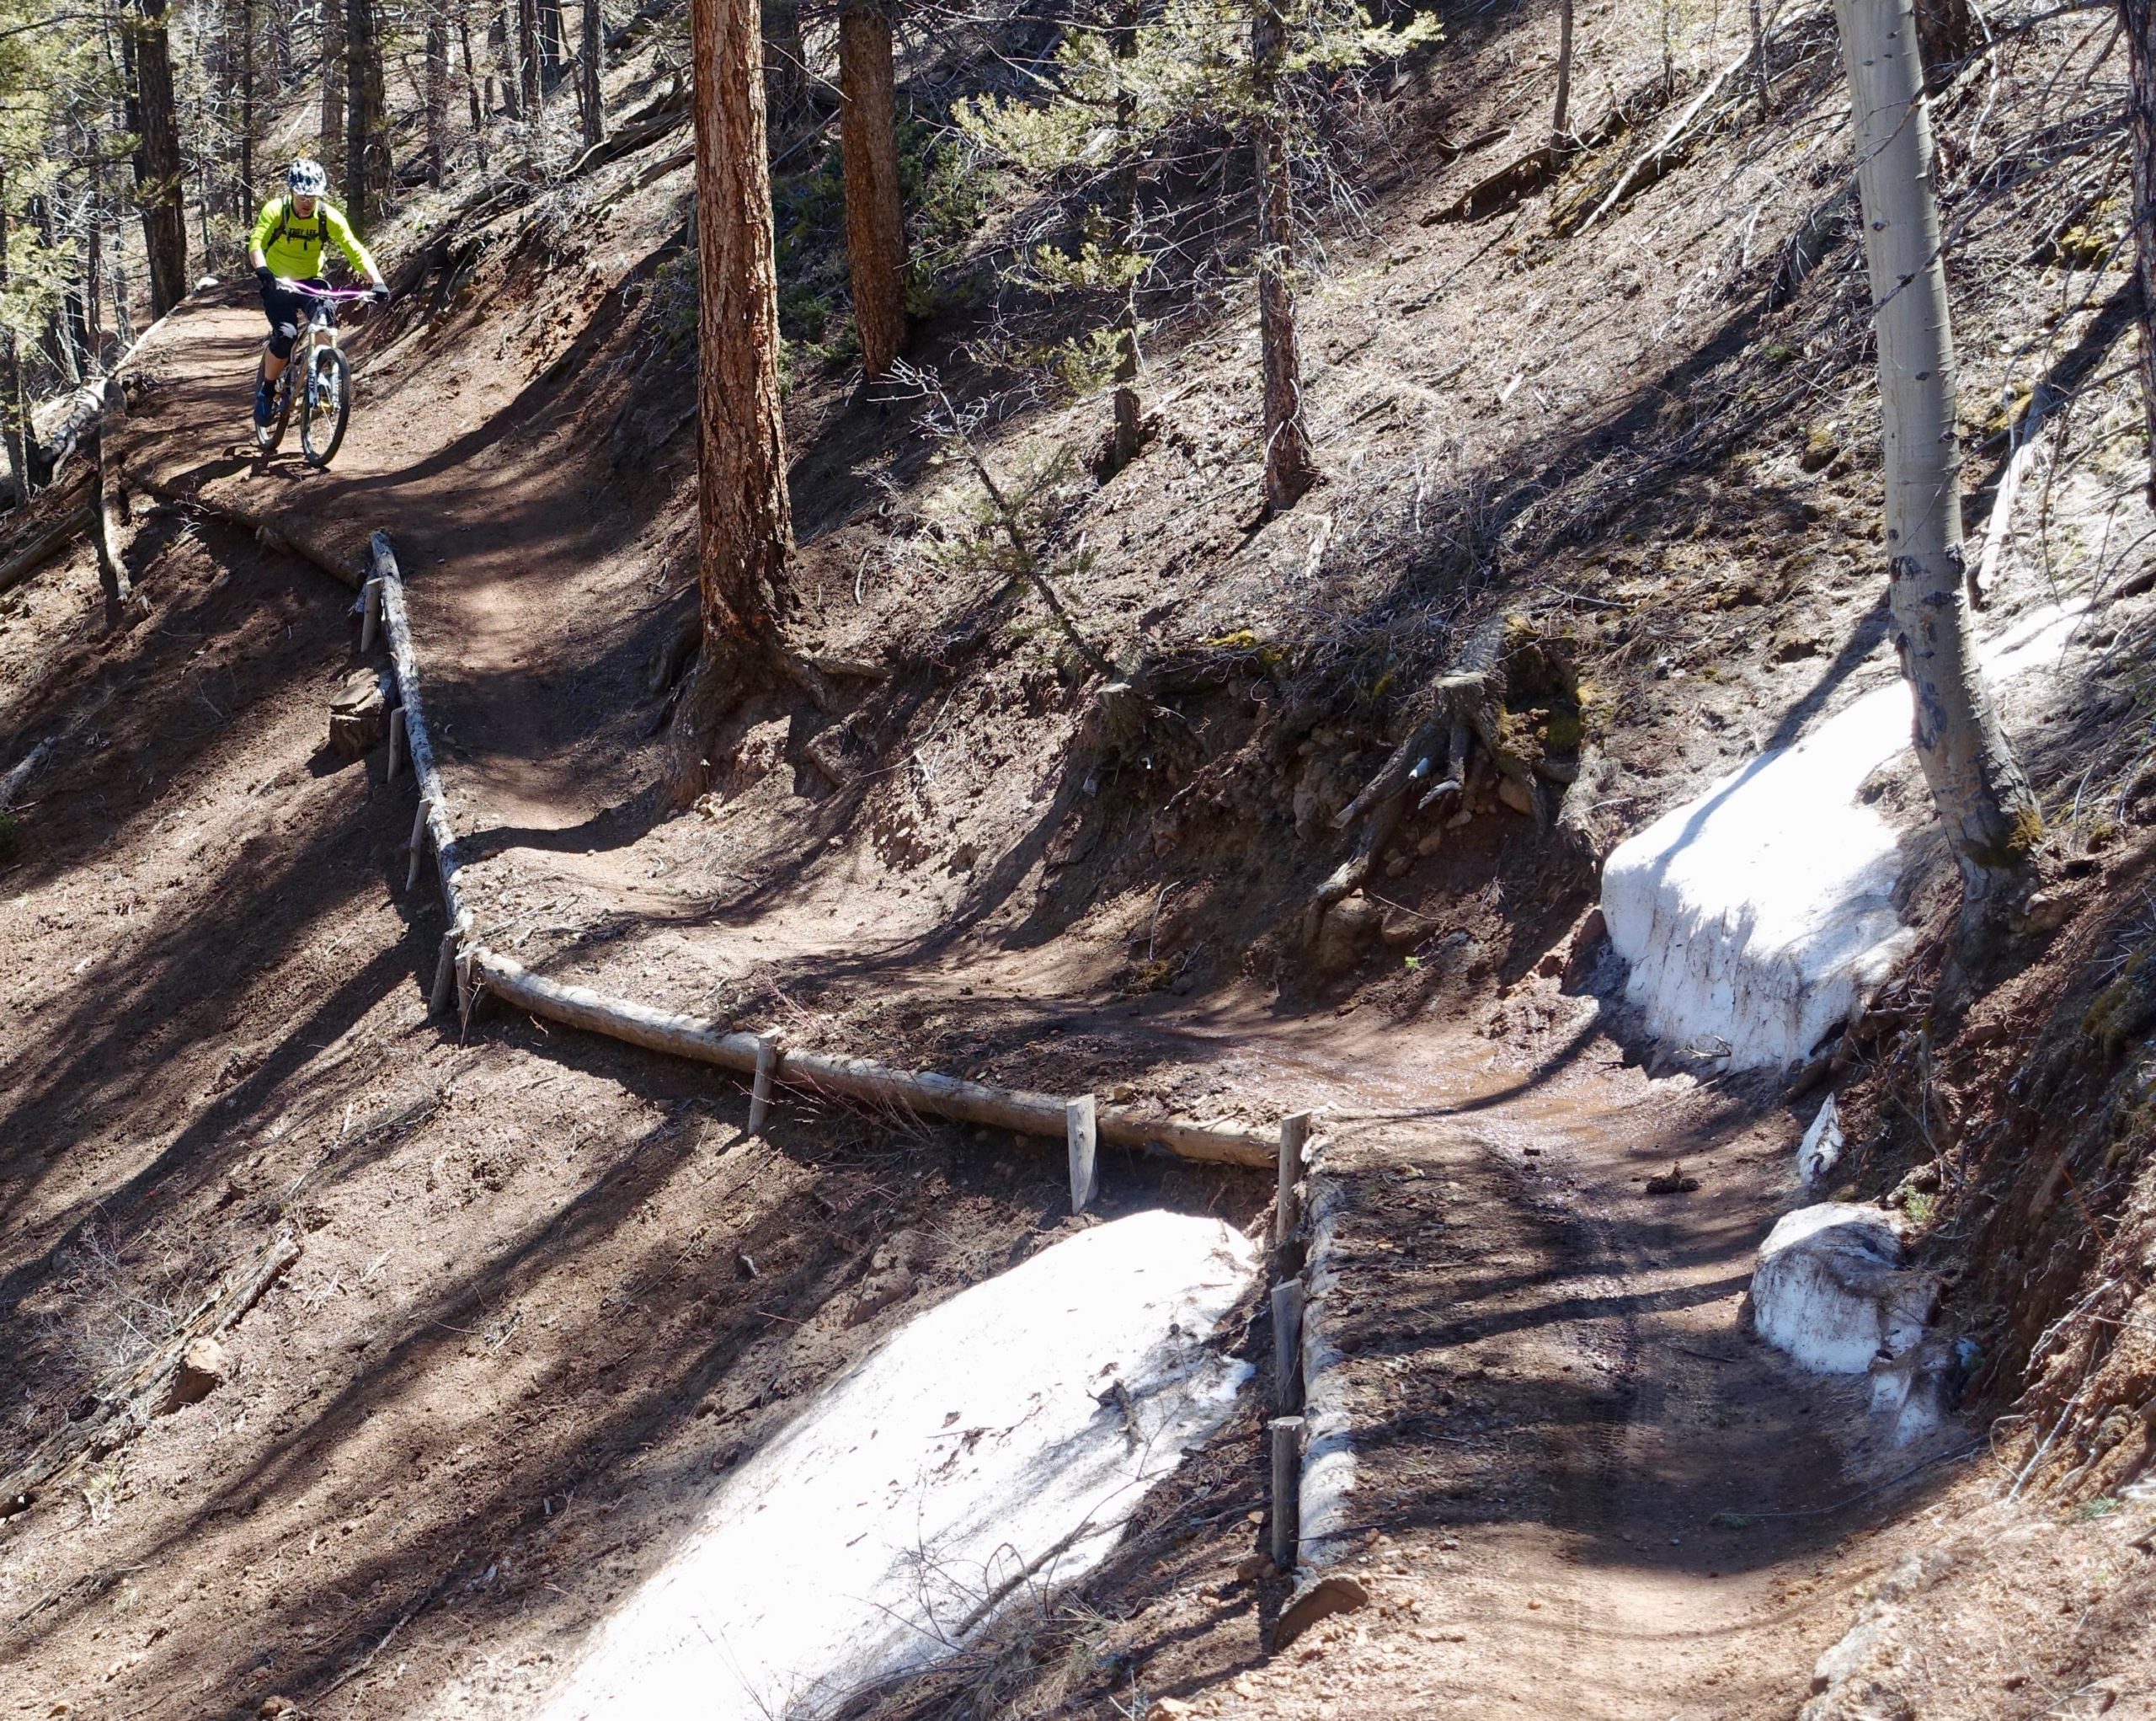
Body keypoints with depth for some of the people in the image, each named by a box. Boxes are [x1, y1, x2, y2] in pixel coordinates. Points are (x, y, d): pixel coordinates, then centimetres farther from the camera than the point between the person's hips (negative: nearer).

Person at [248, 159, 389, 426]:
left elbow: (355, 251, -21)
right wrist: (262, 271, -52)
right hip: (278, 283, -2)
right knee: (286, 334, -26)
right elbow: (256, 244, -31)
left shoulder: (329, 216, -16)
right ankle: (266, 390, -5)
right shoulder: (275, 211, -19)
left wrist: (377, 282, -37)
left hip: (310, 281, 2)